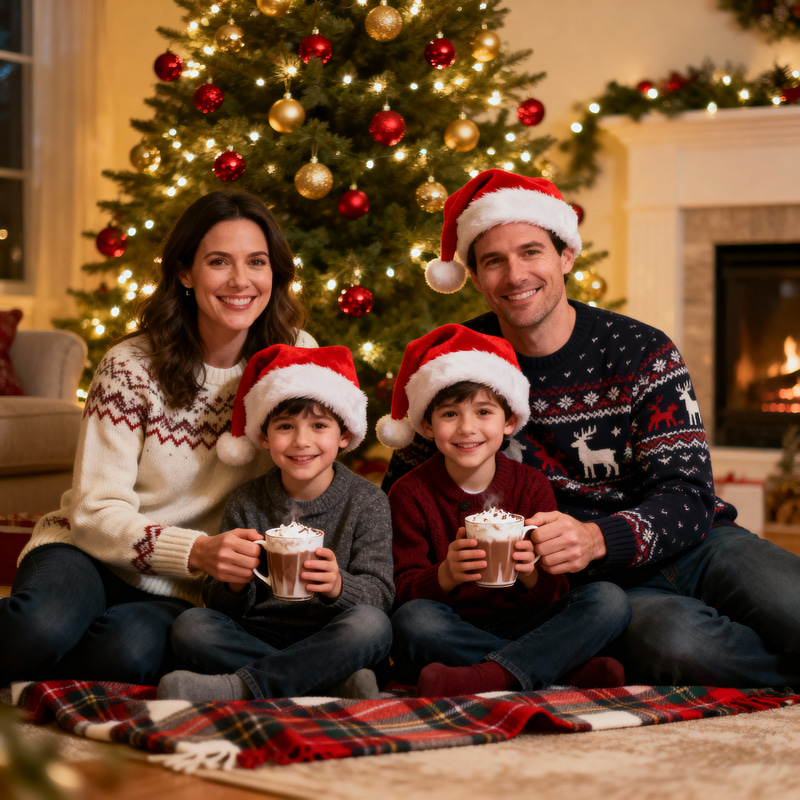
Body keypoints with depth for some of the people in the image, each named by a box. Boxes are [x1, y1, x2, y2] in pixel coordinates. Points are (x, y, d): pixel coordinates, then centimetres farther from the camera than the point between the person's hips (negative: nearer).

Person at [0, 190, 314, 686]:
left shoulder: (298, 356, -2)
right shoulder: (131, 370, -10)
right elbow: (96, 512, -13)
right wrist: (196, 551, -31)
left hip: (180, 592, 2)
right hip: (91, 553, -2)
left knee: (132, 650, -33)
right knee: (41, 628, -37)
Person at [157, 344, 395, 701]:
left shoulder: (367, 502, 0)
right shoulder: (246, 504, 5)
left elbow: (379, 594, -8)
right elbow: (218, 604, 4)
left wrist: (338, 586, -30)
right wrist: (234, 585, -21)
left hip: (329, 642, -2)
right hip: (256, 637, 3)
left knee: (371, 625, -32)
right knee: (190, 625, -23)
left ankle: (240, 686, -31)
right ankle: (336, 685, -27)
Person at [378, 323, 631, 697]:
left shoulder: (531, 486, 2)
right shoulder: (410, 493, -2)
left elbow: (554, 596, -2)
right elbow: (405, 591, -8)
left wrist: (533, 574, -27)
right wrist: (445, 576, -30)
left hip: (521, 626, 2)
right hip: (451, 635, -2)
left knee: (609, 600, -19)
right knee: (411, 621, -35)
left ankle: (491, 676, -35)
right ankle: (572, 671, -29)